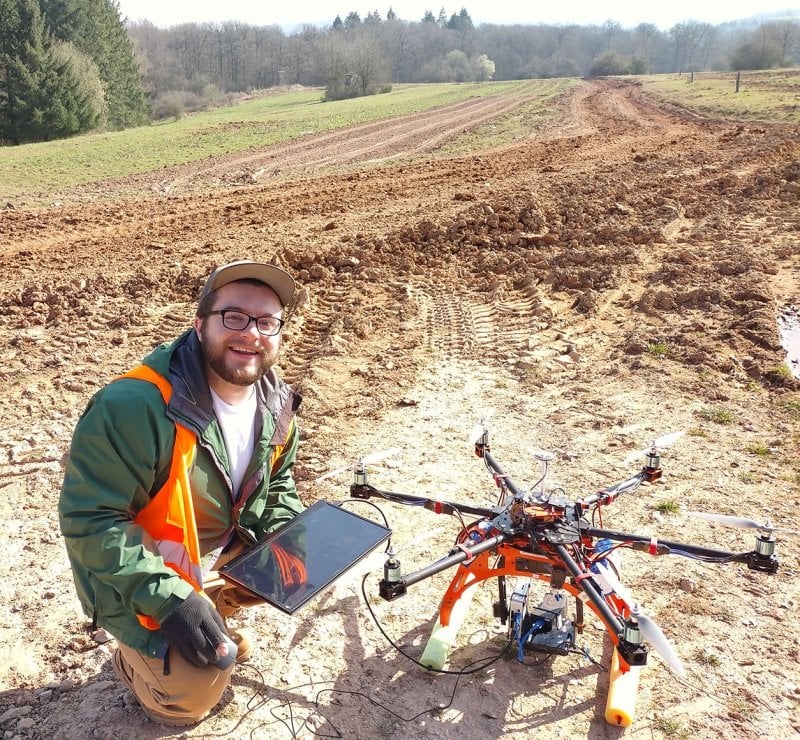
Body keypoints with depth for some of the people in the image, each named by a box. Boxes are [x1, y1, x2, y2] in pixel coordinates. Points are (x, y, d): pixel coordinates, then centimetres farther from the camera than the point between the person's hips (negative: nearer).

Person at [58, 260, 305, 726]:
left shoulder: (275, 405, -8)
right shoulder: (135, 407, -32)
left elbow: (278, 482, 7)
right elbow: (90, 518, -28)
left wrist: (294, 546, -9)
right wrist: (167, 599, -31)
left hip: (223, 555, 7)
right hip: (137, 580, -6)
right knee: (199, 689, -15)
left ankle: (214, 619, 23)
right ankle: (136, 659, 18)